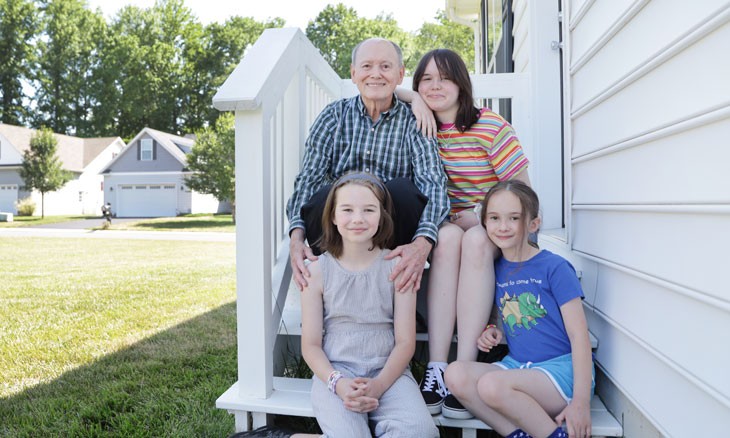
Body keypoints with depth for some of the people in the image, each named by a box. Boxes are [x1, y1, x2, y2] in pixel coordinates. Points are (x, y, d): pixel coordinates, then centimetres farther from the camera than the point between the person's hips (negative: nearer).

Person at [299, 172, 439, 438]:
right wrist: (338, 383, -15)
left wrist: (378, 384, -16)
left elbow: (405, 342, 0)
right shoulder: (318, 271, 1)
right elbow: (311, 345, 2)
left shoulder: (396, 267, 0)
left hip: (387, 371, 2)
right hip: (334, 372, -2)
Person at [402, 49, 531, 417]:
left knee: (475, 240, -37)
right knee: (448, 237, -34)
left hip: (496, 226, -2)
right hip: (448, 223, 3)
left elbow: (522, 189, -7)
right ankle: (436, 368, -38)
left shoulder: (490, 125, -8)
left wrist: (480, 215, -16)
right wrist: (414, 98, -8)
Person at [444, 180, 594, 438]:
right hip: (517, 366, 6)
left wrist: (581, 402, -15)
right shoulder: (495, 270, 10)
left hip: (561, 369, -6)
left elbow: (579, 335, -9)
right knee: (456, 374, -19)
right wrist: (493, 332, 0)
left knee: (491, 384, -31)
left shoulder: (554, 268, -8)